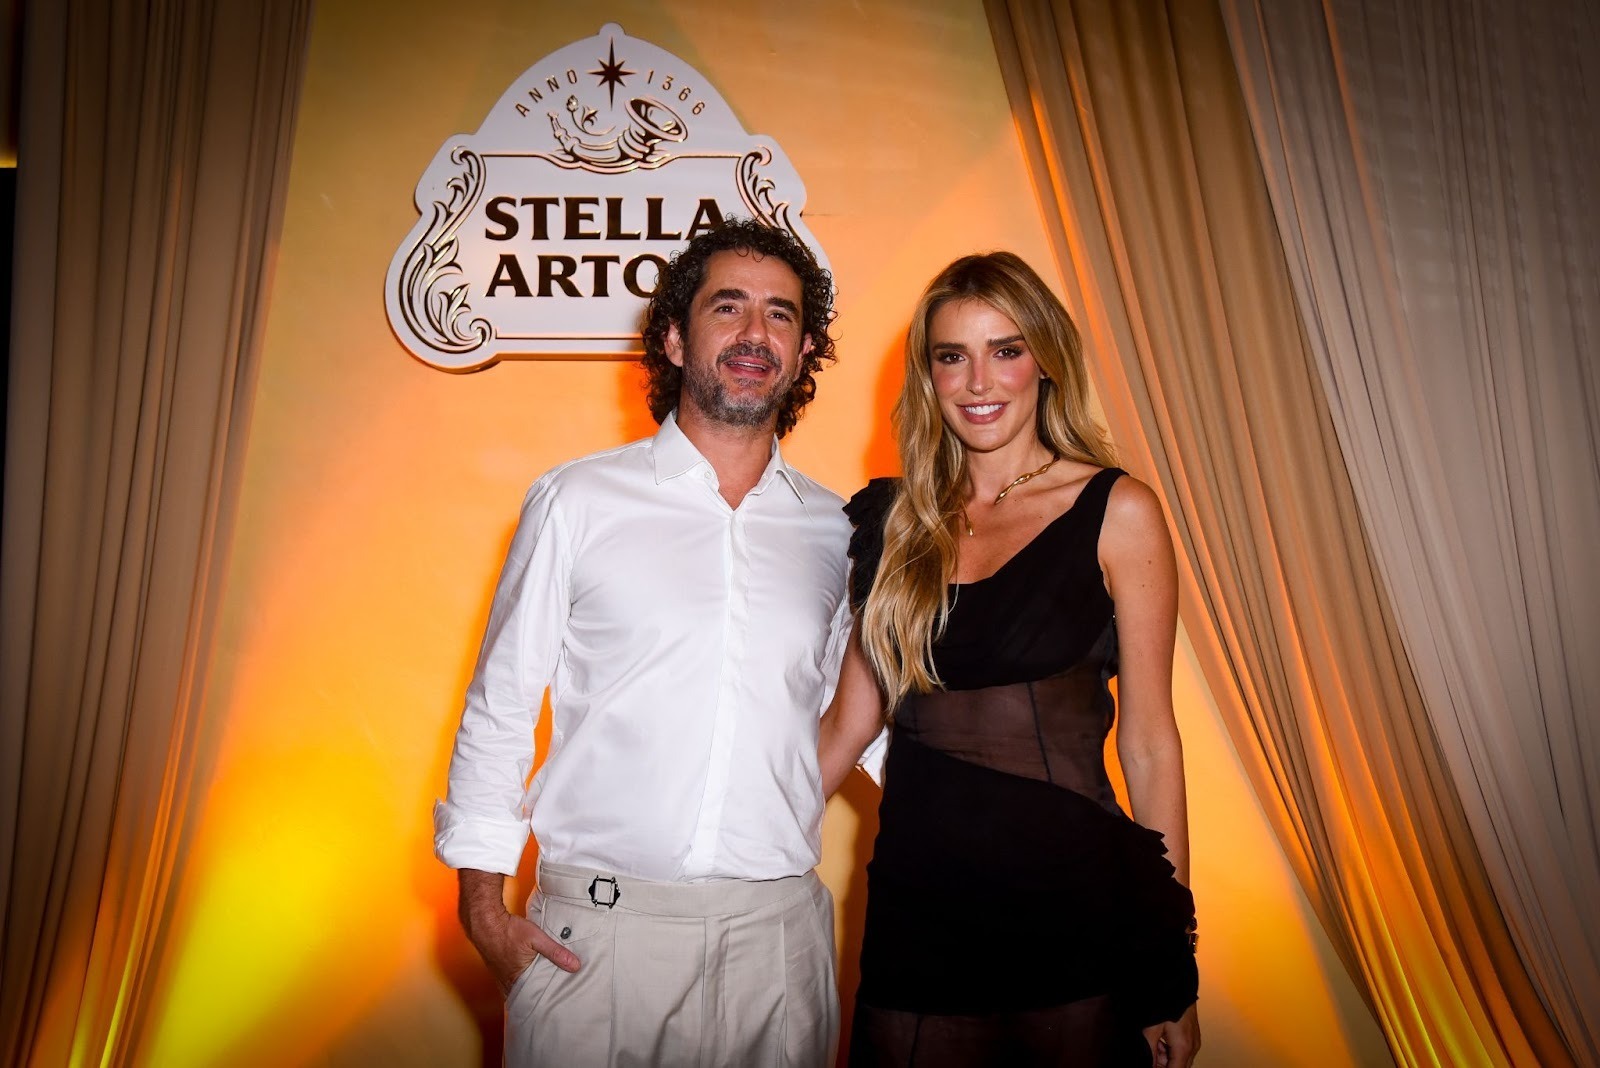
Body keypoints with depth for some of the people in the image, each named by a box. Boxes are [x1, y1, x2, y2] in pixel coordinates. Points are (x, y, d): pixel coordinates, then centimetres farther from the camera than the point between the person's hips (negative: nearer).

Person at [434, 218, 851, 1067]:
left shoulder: (835, 531, 5)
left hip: (775, 929, 2)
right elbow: (498, 708, 2)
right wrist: (483, 903, -1)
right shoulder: (578, 502, -2)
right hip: (593, 928, -2)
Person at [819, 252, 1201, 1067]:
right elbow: (850, 719, 9)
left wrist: (1171, 967, -3)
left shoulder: (1115, 512, -4)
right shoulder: (895, 521, 5)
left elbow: (1148, 739, -3)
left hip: (1074, 909, -2)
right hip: (916, 902, 3)